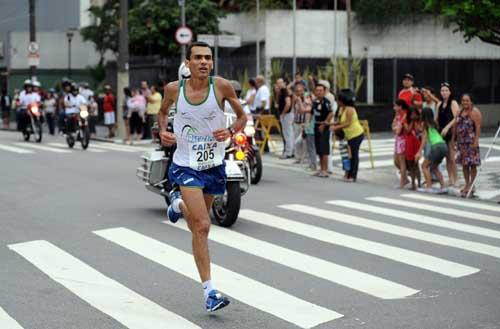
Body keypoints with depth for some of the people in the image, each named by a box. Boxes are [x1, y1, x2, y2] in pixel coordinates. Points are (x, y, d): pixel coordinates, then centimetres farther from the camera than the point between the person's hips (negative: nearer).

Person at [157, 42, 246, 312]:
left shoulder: (221, 86, -10)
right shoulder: (174, 89, -7)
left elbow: (242, 116, 3)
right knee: (202, 226, -15)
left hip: (213, 165, 2)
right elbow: (163, 111, 15)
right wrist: (162, 131, -4)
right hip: (187, 165, -2)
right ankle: (209, 291, -8)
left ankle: (178, 203, 56)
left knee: (196, 224, 21)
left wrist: (230, 131, -18)